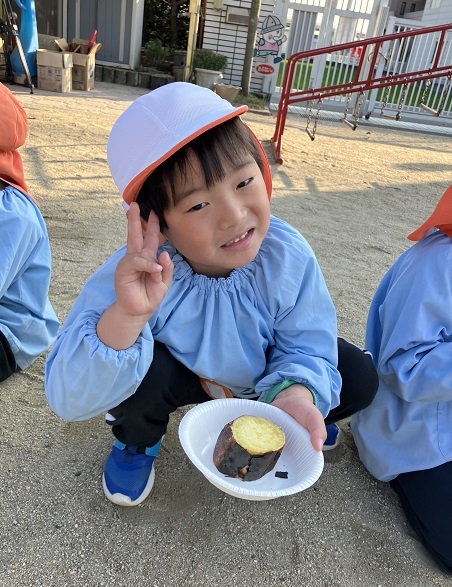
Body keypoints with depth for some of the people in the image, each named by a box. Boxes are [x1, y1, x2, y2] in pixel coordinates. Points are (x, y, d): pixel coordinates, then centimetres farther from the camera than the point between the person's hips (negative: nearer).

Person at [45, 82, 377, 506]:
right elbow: (69, 400, -36)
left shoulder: (288, 257, -28)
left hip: (262, 374, 3)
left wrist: (296, 393, -41)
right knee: (143, 370, -34)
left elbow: (306, 348, -17)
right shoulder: (139, 277, -35)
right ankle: (135, 442, 4)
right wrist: (126, 317, -55)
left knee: (358, 378, -13)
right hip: (181, 376, -2)